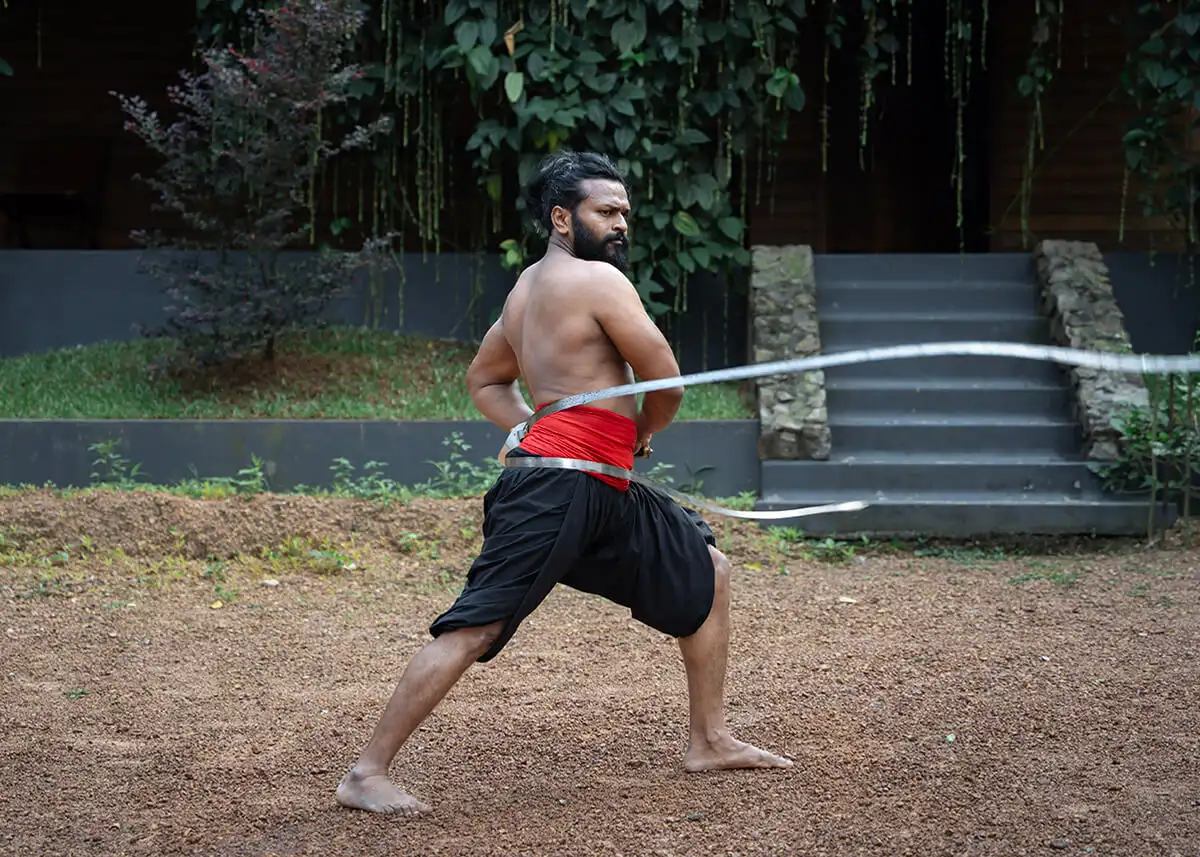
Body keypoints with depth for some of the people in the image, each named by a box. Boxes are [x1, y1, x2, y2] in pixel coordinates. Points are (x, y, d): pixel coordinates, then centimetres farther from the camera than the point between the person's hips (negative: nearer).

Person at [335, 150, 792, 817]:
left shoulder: (527, 287, 20)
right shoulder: (599, 280, -8)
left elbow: (484, 379, 29)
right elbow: (668, 382, -7)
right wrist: (641, 434, 13)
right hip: (556, 492, -11)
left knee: (708, 573, 17)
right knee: (473, 631, -13)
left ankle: (709, 742, 23)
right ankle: (367, 774, -10)